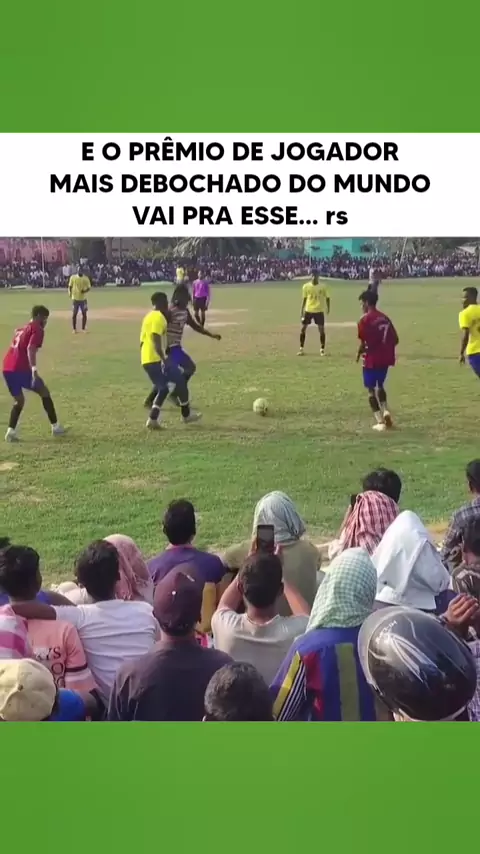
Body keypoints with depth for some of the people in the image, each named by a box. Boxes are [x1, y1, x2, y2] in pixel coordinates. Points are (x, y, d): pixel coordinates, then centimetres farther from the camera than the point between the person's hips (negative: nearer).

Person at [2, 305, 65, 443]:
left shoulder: (22, 329, 25)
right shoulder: (37, 329, -1)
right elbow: (30, 349, -17)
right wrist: (34, 370, -25)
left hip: (7, 369, 7)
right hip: (20, 369, -7)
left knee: (19, 400, 21)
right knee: (44, 392, 11)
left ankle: (11, 431, 5)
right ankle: (55, 427, 15)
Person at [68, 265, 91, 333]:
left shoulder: (86, 278, 0)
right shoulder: (73, 277, -2)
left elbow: (89, 287, 2)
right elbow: (70, 286, 5)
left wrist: (85, 291, -19)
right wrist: (70, 292, -12)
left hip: (83, 299, 1)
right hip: (75, 299, -1)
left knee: (84, 314, 3)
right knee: (74, 314, 1)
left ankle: (83, 328, 16)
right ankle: (74, 329, 12)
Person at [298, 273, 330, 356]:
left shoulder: (323, 286, -5)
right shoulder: (306, 286, -2)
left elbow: (327, 297, 2)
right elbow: (304, 299, 6)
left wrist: (328, 307, -11)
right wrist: (302, 310, 6)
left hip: (319, 311, -1)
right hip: (308, 310, 1)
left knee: (321, 329, -3)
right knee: (303, 328, 1)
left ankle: (322, 349, 9)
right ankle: (301, 349, 13)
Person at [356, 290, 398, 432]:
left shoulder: (365, 319, -11)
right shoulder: (385, 318, 8)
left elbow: (363, 342, -15)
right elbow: (395, 339, 8)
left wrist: (359, 354, 2)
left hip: (372, 359, -6)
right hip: (385, 358, 6)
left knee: (371, 389, 5)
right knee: (379, 385, 26)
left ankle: (380, 422, 2)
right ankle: (385, 412, 10)